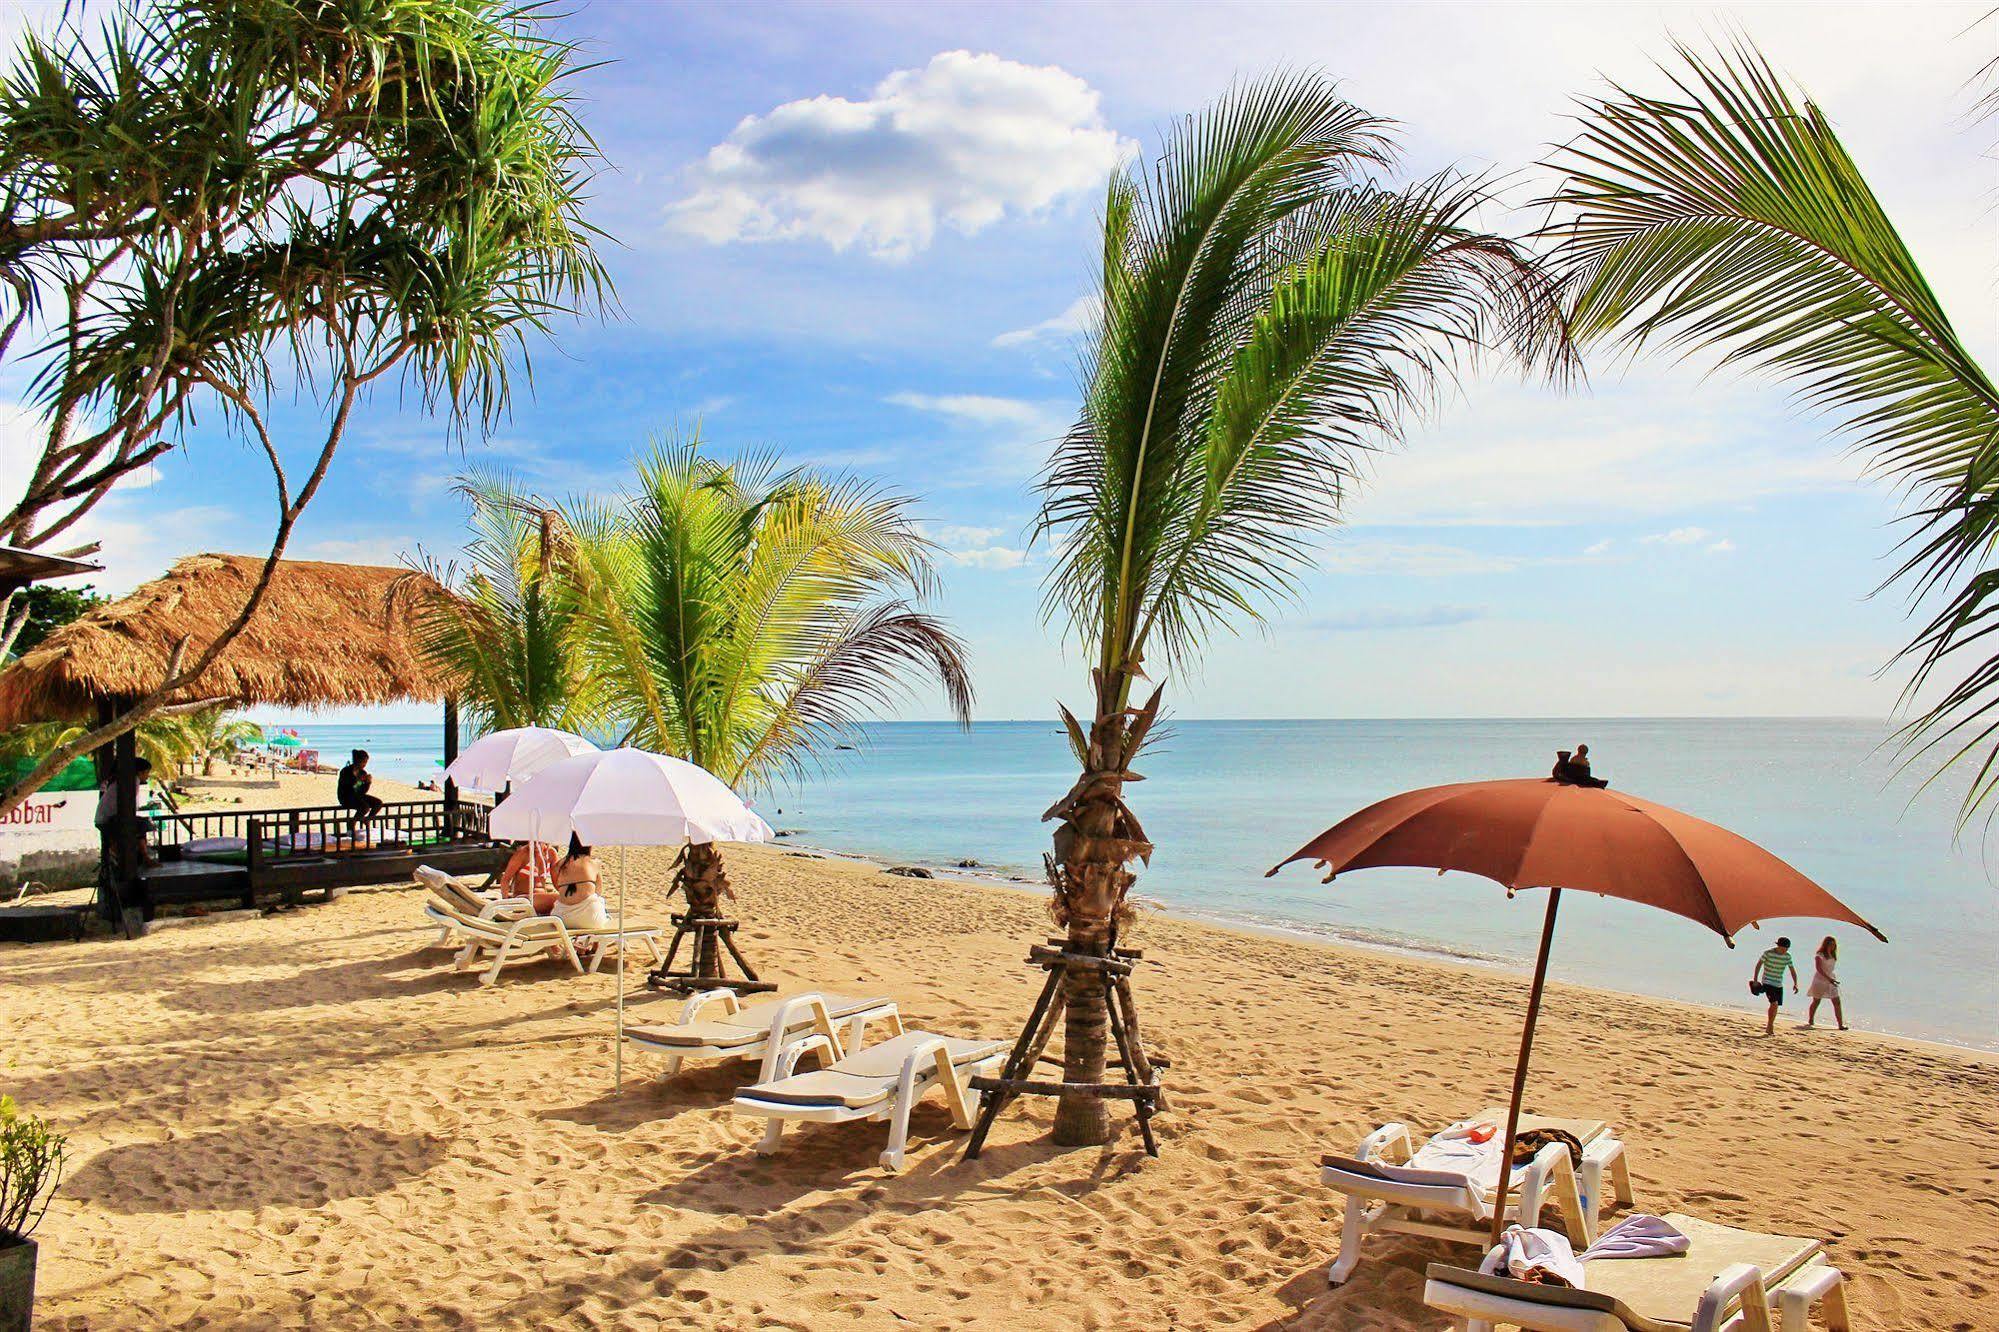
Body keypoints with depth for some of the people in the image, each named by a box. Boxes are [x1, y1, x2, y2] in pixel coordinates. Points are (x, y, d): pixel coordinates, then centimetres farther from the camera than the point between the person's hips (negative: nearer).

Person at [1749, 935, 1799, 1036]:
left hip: (1779, 984, 5)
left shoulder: (1787, 956, 1)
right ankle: (1770, 1027, -7)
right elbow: (1758, 965, -5)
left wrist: (1795, 983, -6)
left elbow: (1792, 970, 5)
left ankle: (1769, 1028, 21)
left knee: (1776, 1006, 6)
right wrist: (1755, 980, -7)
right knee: (1774, 1003, -18)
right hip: (1767, 982, -5)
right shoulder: (1768, 953, -12)